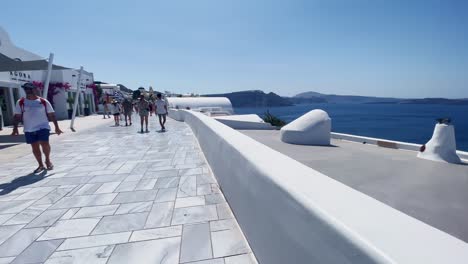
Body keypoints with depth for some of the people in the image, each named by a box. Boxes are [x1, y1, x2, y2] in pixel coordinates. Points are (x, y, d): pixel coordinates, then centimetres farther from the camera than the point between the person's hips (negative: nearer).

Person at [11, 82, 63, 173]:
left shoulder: (44, 102, 1)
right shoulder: (21, 102, 4)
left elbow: (52, 115, 3)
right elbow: (17, 116, 6)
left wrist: (56, 127, -1)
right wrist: (15, 128, -3)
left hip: (43, 127, -2)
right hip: (29, 130, 2)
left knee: (45, 144, -13)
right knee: (35, 147, 6)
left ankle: (48, 160, 13)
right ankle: (40, 165, 19)